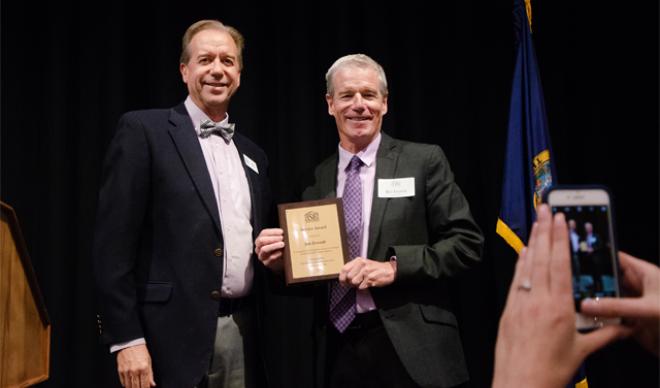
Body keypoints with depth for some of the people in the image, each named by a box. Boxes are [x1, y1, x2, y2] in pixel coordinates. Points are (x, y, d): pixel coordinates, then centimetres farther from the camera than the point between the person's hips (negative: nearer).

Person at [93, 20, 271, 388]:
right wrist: (127, 339, -13)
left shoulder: (253, 154, 14)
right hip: (175, 335, -5)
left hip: (243, 333, 6)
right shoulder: (143, 130, -4)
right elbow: (114, 242, -10)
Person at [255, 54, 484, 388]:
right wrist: (282, 261, -8)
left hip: (409, 347, -3)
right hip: (337, 349, 3)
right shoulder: (318, 178, 7)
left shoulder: (424, 160, -2)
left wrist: (395, 267, -17)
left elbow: (467, 242, -6)